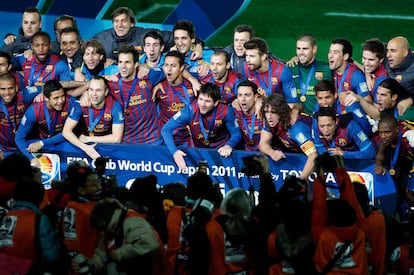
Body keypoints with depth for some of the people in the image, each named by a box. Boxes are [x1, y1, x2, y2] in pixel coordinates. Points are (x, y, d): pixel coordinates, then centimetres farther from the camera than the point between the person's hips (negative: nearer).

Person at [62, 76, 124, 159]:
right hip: (86, 145, 1)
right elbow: (66, 131, -17)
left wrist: (88, 139, -16)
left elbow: (116, 138, -20)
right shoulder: (81, 105, -14)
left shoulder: (115, 106, -17)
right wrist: (85, 147, -33)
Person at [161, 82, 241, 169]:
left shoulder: (225, 111, -22)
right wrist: (174, 151, -39)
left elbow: (236, 134, -10)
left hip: (221, 151, -1)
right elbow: (166, 129, -23)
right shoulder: (190, 111, -24)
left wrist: (229, 146, -33)